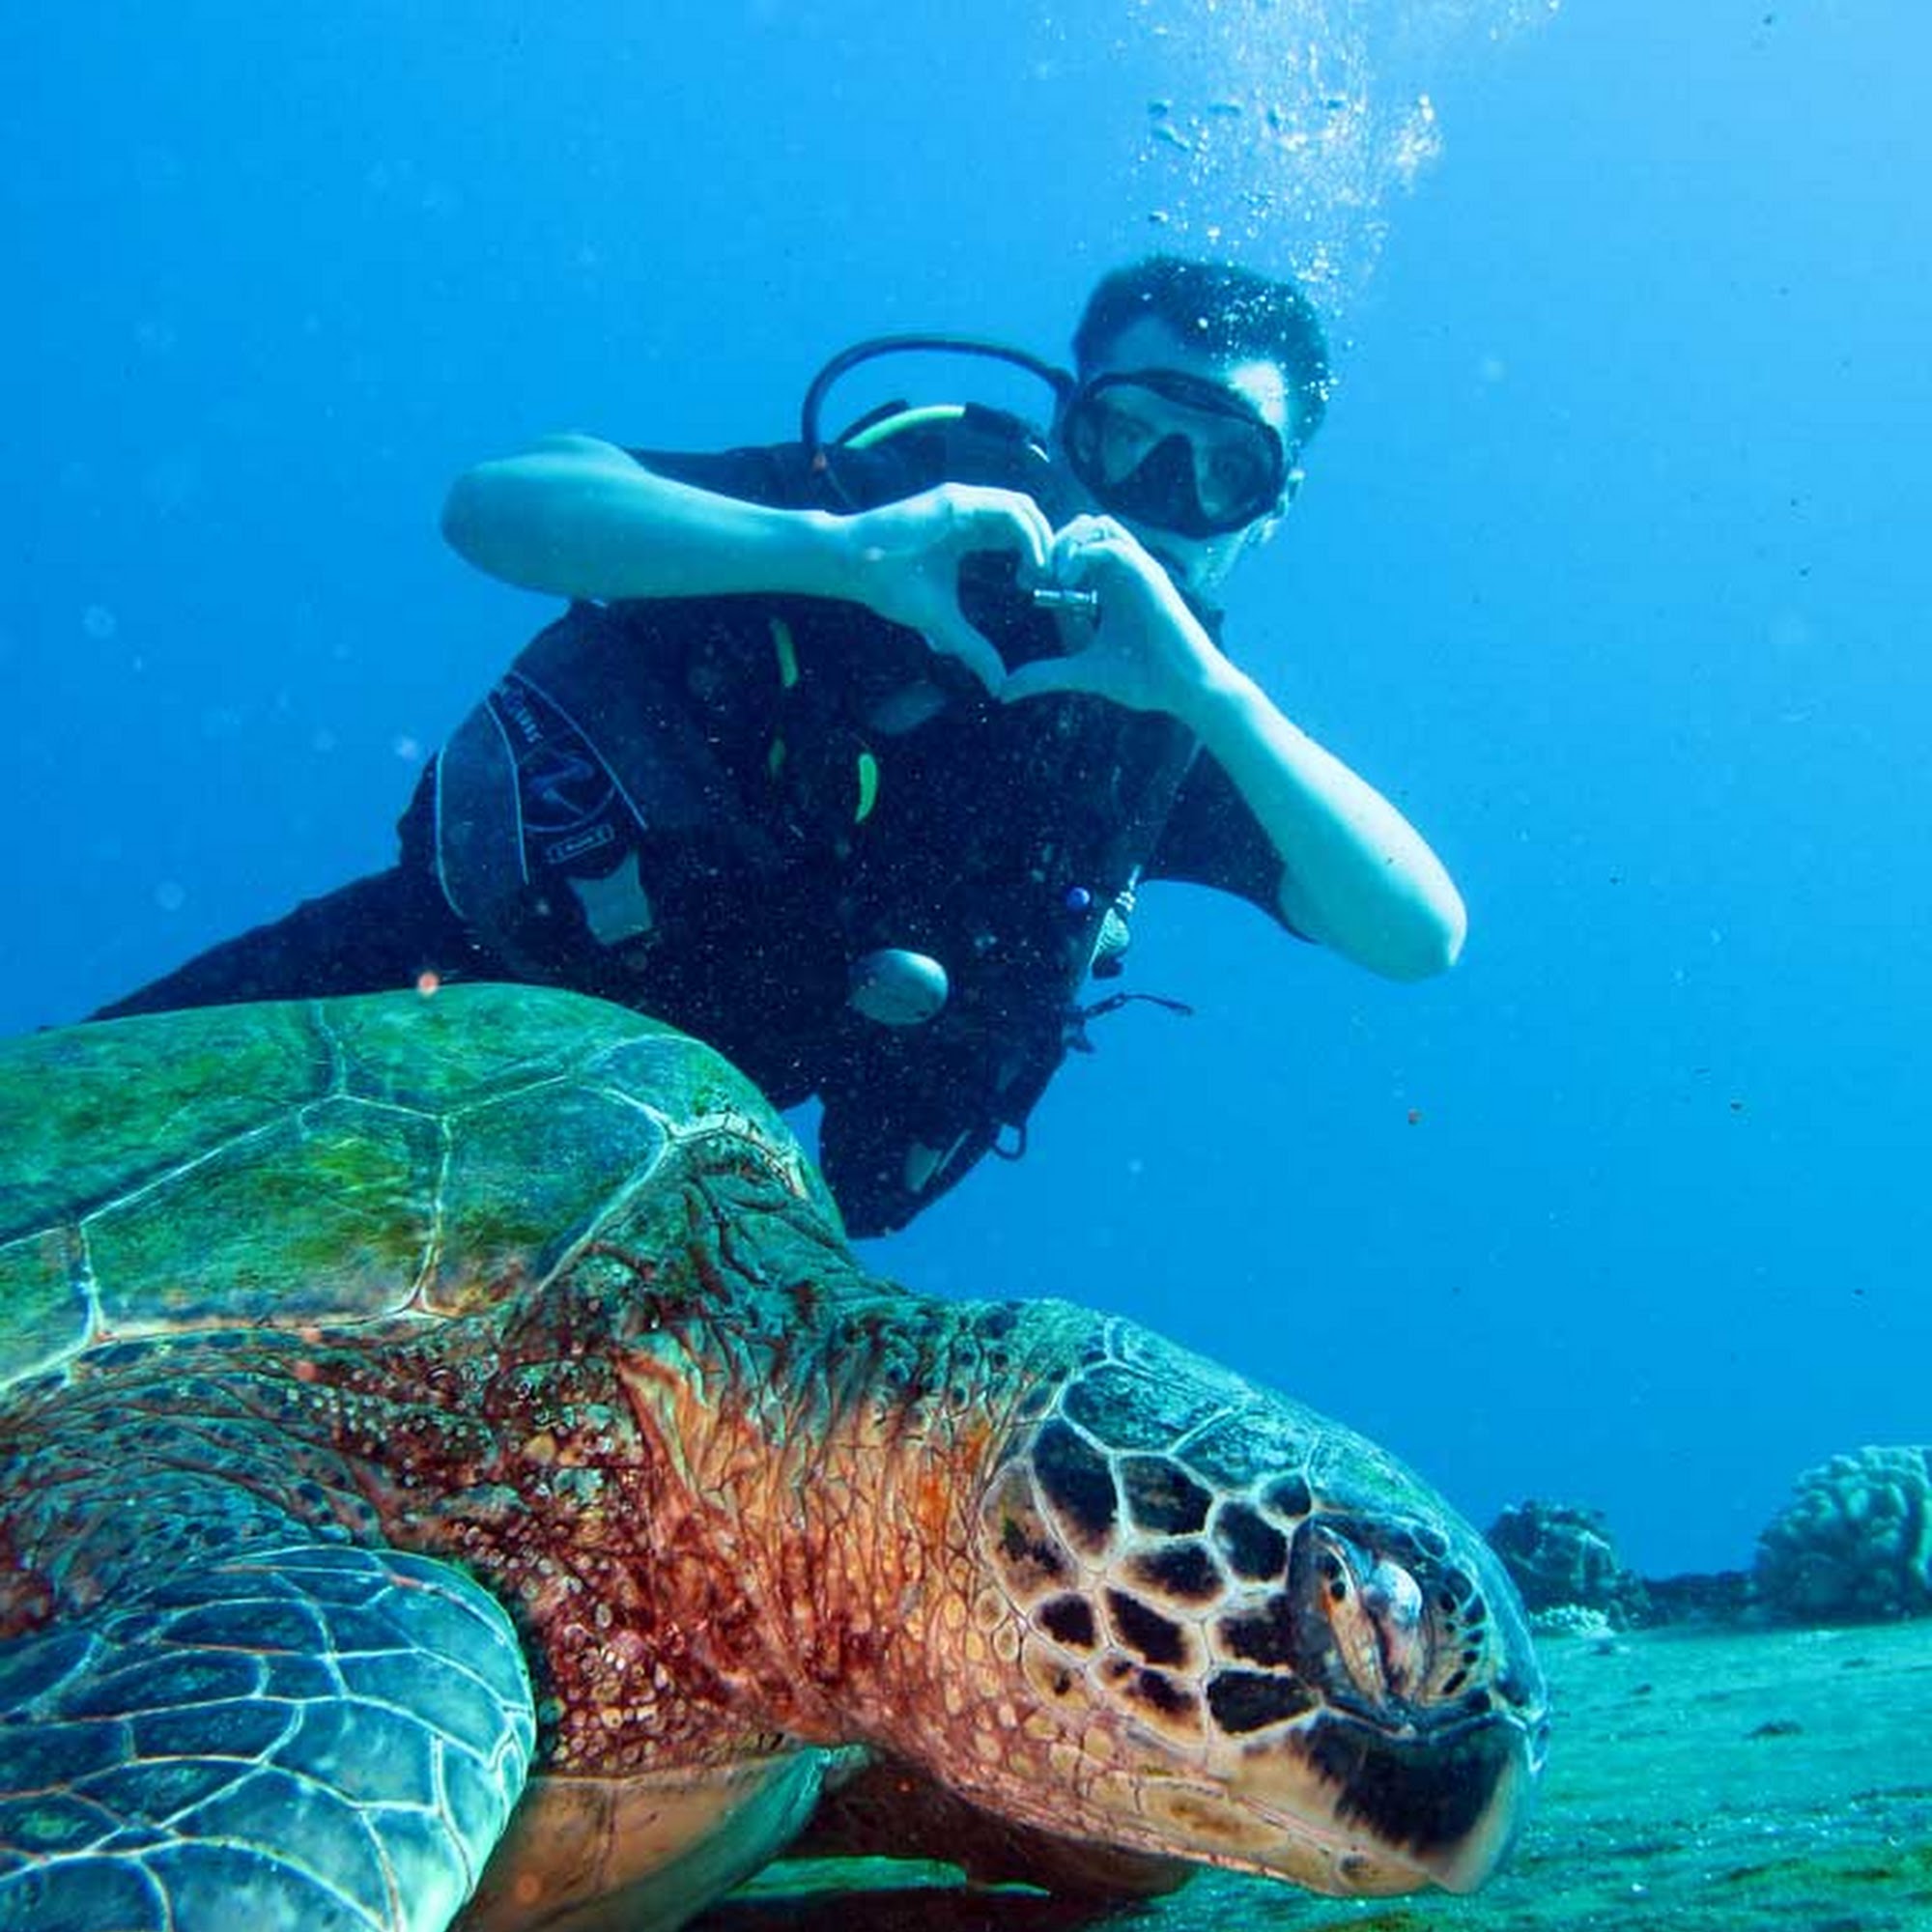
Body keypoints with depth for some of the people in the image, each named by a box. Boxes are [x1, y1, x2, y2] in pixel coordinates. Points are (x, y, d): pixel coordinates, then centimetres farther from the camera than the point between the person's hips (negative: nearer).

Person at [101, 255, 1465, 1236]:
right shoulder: (914, 492, -13)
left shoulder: (1181, 735, -5)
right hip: (466, 953, -2)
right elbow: (494, 504, -22)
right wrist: (841, 550, -36)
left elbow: (1420, 935, -18)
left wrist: (1211, 693, -30)